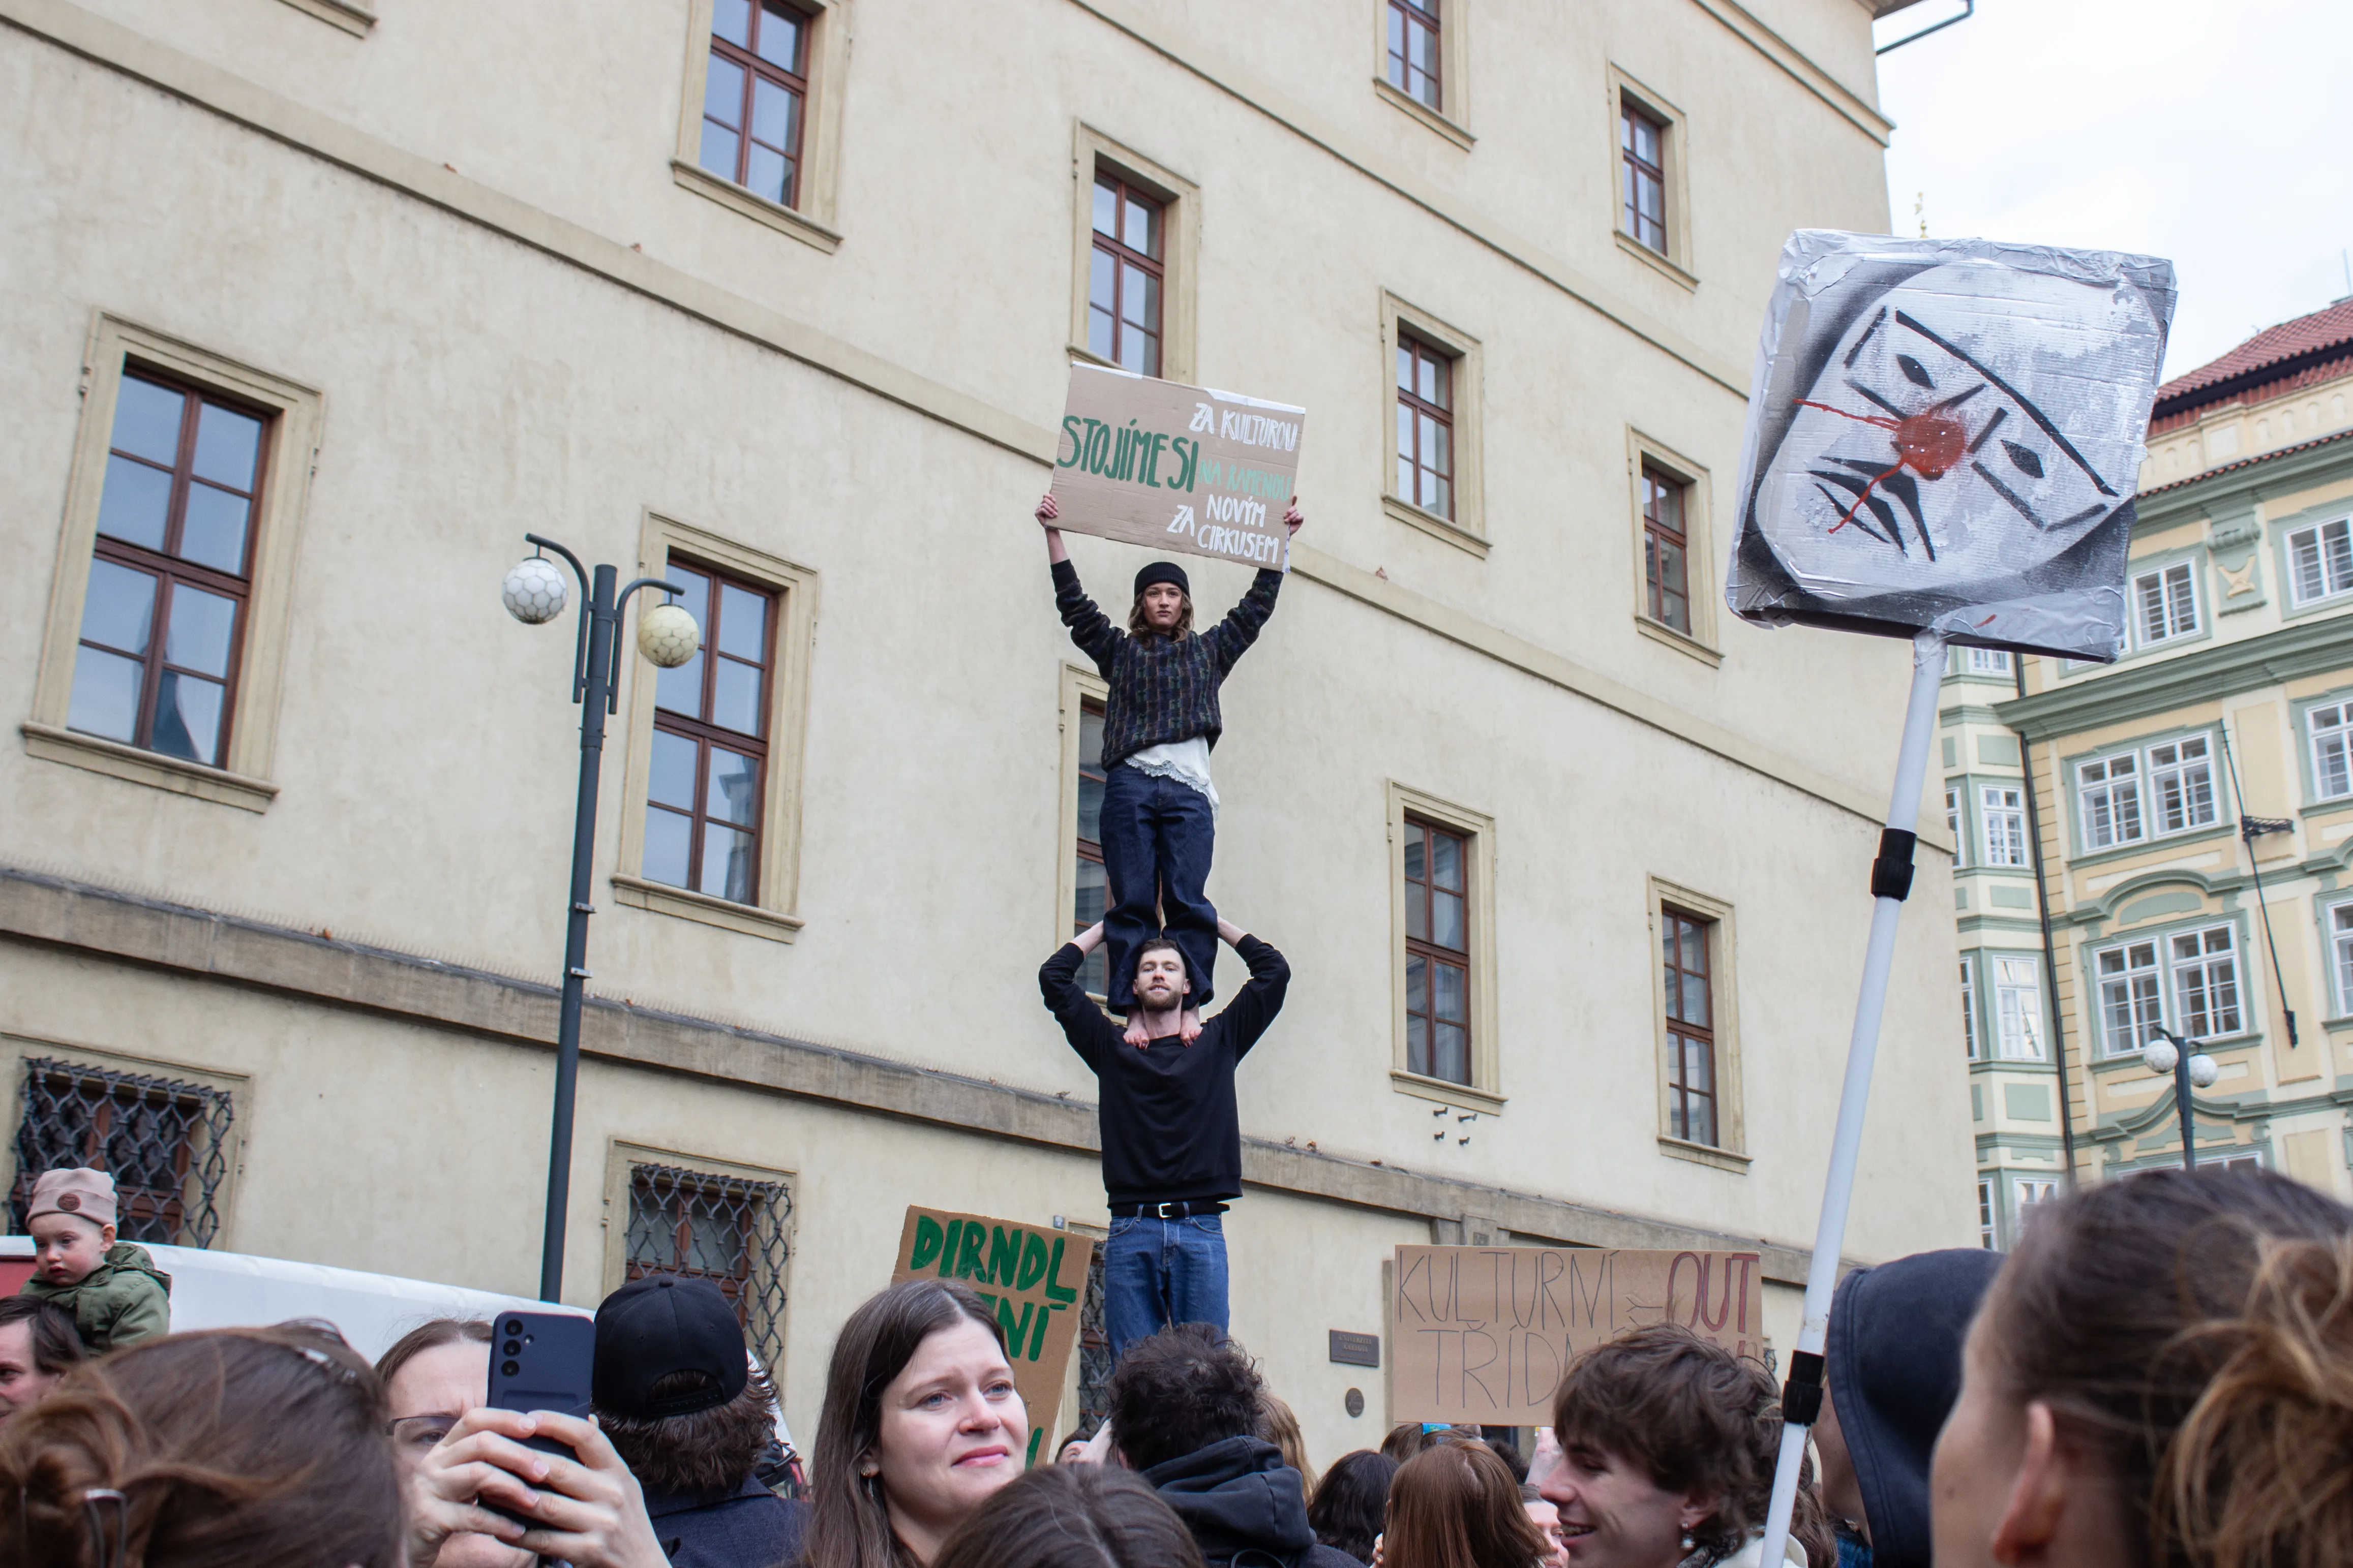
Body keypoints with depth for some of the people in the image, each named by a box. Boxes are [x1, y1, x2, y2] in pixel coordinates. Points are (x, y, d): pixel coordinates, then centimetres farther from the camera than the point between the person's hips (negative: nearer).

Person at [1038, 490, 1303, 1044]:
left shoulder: (1209, 651, 24)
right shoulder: (1119, 651, 22)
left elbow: (1257, 605, 25)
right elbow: (1073, 603, 17)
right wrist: (1054, 535, 13)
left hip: (1189, 788, 0)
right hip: (1130, 784, 0)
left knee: (1188, 900, -10)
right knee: (1132, 903, -7)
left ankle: (1192, 1008, -13)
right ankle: (1134, 1013, -10)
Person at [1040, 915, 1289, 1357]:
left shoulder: (1218, 1042, 16)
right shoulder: (1111, 1047, 15)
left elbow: (1274, 971, 15)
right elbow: (1055, 977, 14)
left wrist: (1216, 922, 25)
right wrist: (1105, 928, 26)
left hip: (1201, 1230, 0)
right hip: (1131, 1232, 0)